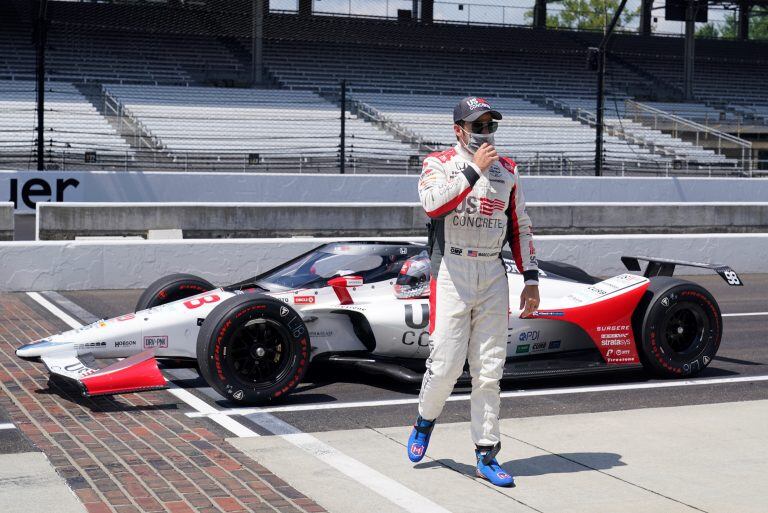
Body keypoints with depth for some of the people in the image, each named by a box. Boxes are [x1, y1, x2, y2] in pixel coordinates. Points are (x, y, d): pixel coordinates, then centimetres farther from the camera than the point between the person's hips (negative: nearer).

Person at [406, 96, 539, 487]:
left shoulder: (507, 170, 15)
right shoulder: (438, 164, 2)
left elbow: (520, 227, 17)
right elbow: (433, 205, -19)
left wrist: (531, 278, 10)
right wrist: (473, 170, -19)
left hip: (493, 275, 4)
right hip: (451, 272, -4)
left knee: (489, 371, 3)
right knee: (446, 363, -7)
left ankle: (486, 456, 10)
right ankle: (425, 420, 24)